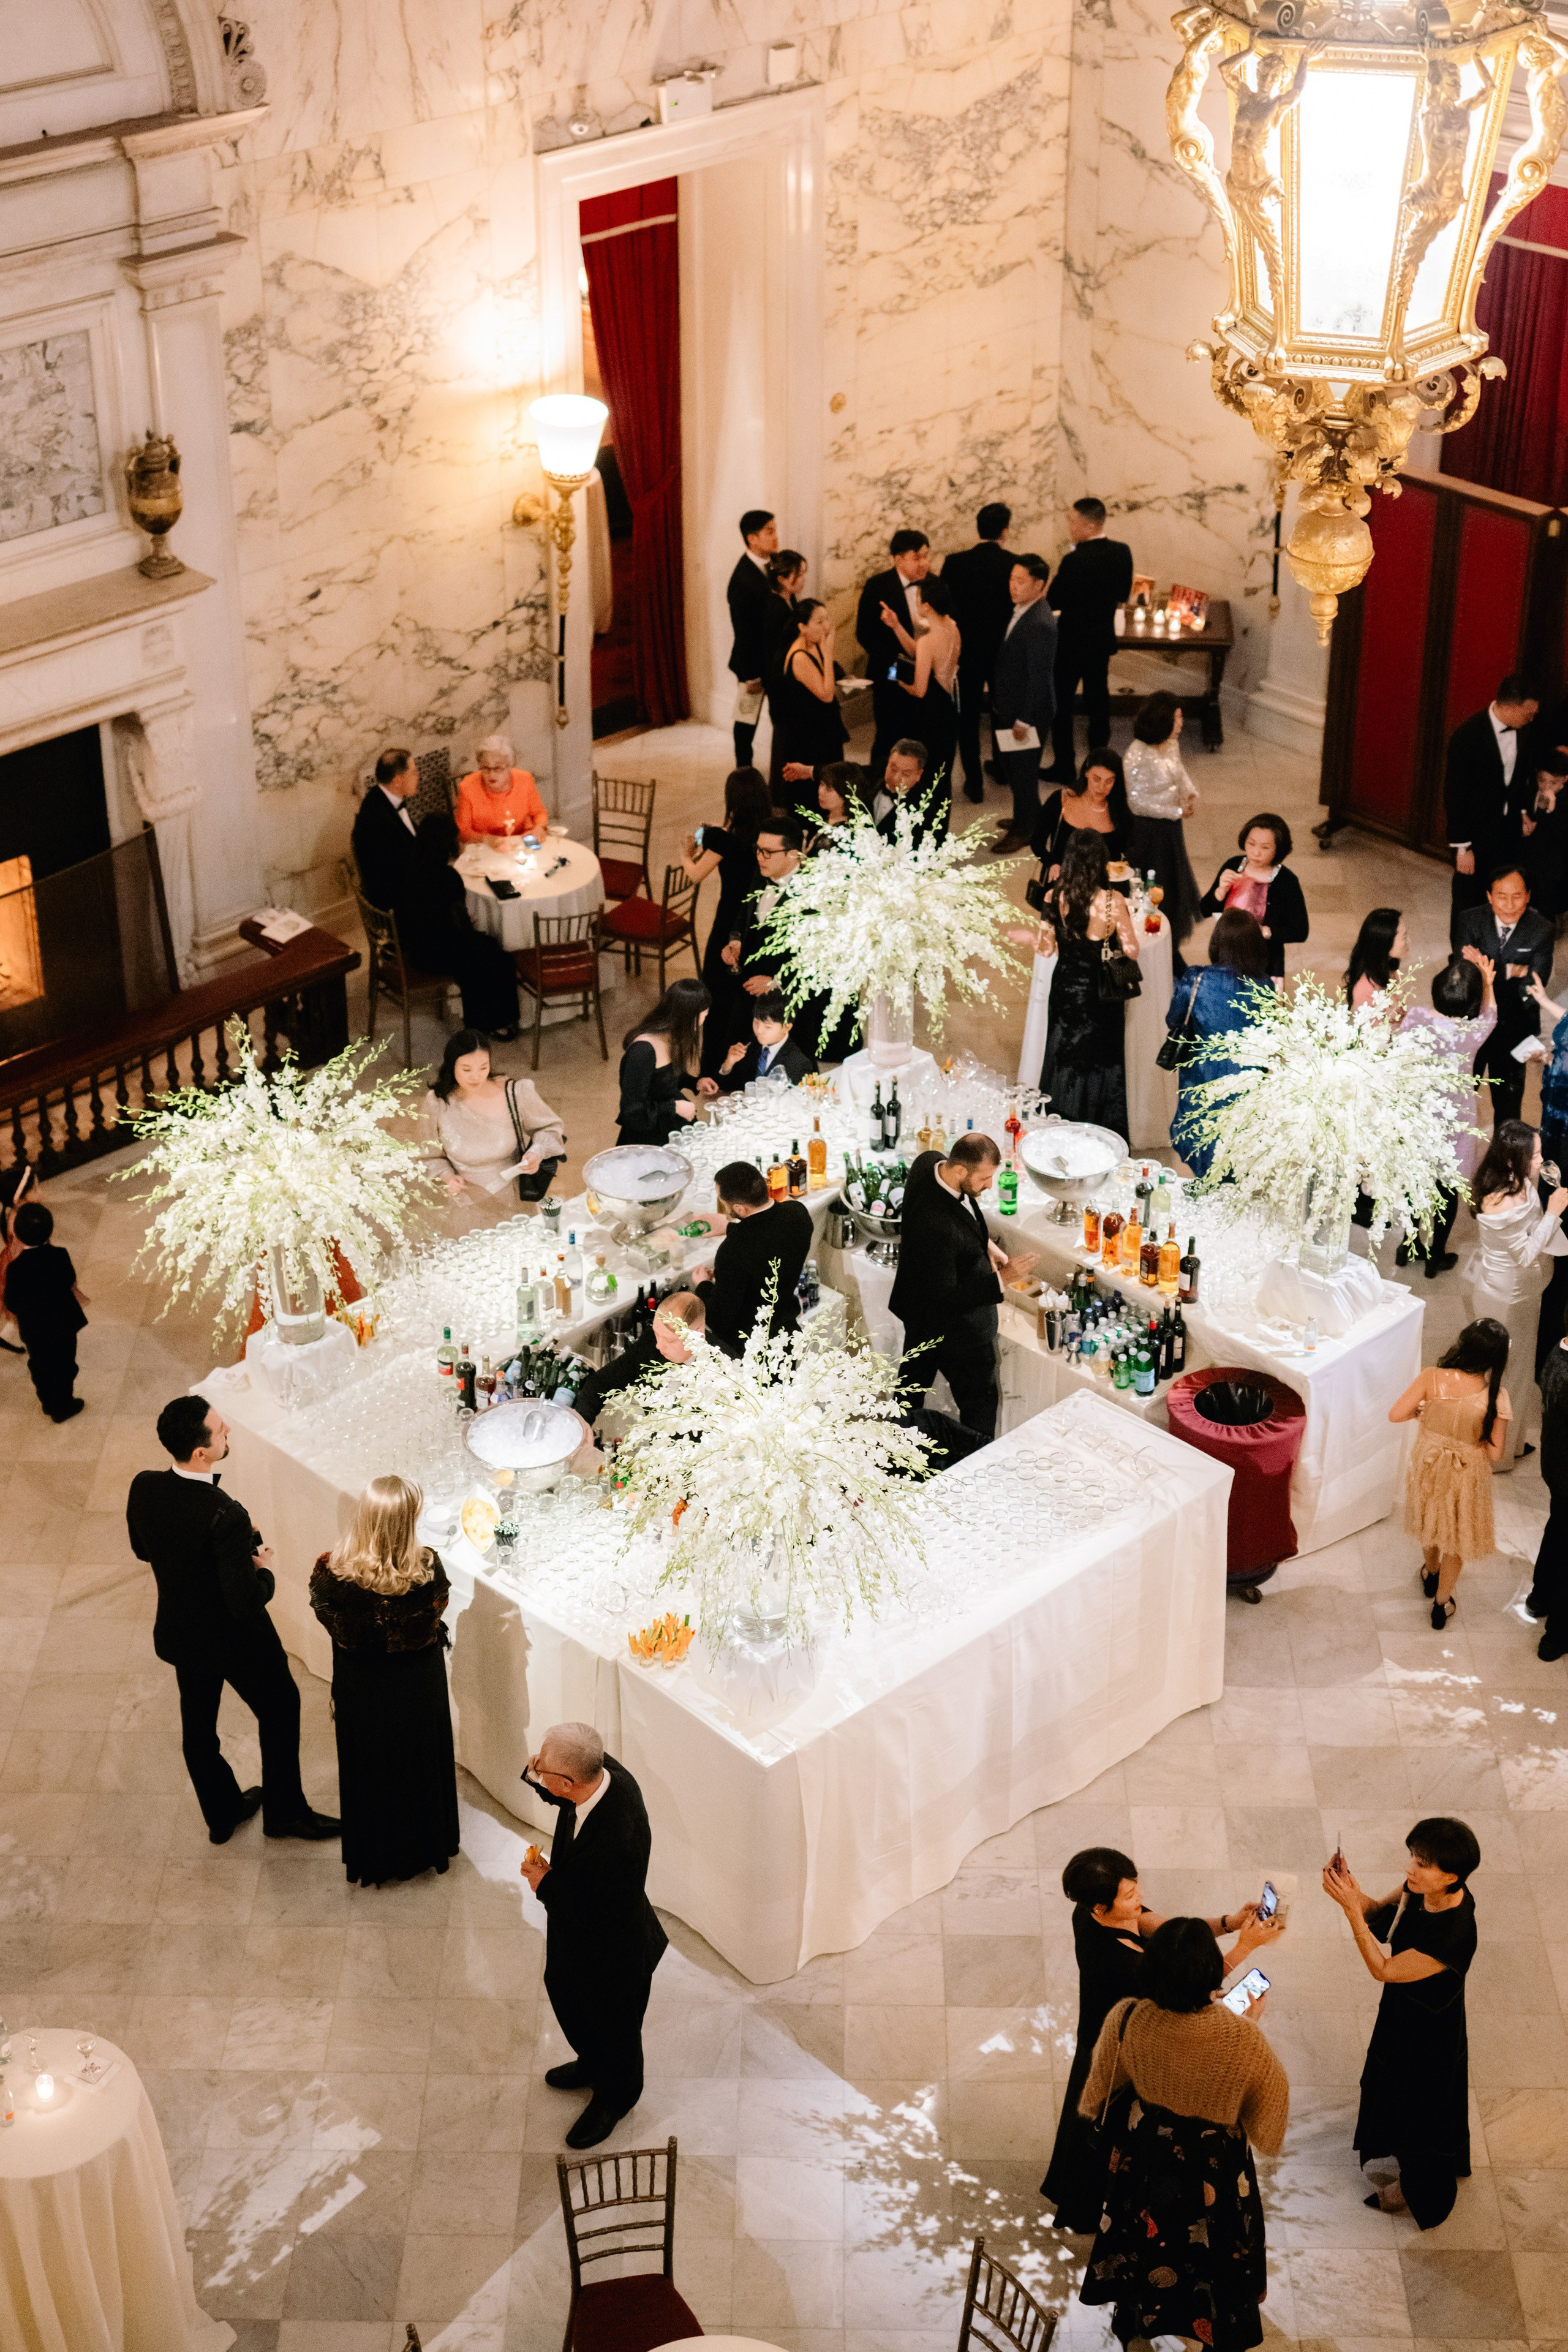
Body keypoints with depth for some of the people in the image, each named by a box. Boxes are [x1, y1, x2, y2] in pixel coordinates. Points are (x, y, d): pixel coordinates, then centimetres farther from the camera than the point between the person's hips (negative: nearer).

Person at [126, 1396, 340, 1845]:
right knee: (280, 1711, 21)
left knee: (198, 1724, 25)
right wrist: (264, 1571, -12)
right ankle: (285, 1812, 39)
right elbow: (247, 1602, -31)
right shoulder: (225, 1517, -38)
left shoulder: (143, 1488, -18)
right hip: (236, 1640, -6)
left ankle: (222, 1813, 47)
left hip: (180, 1634, 6)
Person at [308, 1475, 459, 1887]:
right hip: (418, 1682, 0)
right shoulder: (427, 1569, -30)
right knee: (418, 1761, 25)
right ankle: (422, 1848, 46)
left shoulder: (333, 1570, -29)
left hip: (359, 1683, 0)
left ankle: (372, 1858, 42)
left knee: (366, 1765, 23)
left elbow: (322, 1608, -8)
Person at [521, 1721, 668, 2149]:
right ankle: (592, 2065, 62)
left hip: (612, 1952, -8)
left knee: (612, 2027, 22)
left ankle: (614, 2099, 52)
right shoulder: (604, 1771, -24)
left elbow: (609, 1917, -34)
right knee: (563, 1991, 33)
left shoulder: (618, 1841, -46)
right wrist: (537, 1776, -22)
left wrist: (547, 1884, -25)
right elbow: (565, 1796, 1)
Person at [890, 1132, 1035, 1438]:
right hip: (953, 1326, -10)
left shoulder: (930, 1162, -15)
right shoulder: (938, 1226, -43)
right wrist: (1001, 1278, -33)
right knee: (979, 1401, 11)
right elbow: (947, 1296, -33)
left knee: (912, 1383, 30)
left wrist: (985, 1243, 2)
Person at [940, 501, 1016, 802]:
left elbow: (943, 605, -9)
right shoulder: (1014, 565, -12)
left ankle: (974, 781, 7)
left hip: (968, 650, -1)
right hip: (1004, 650, 1)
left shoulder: (956, 562, -12)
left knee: (969, 716, 8)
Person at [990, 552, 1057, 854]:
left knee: (1022, 771, 6)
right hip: (1008, 707, 10)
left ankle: (1024, 829, 24)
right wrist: (1002, 708, 16)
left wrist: (1024, 720, -20)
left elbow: (1039, 677, -24)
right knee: (1006, 762, 22)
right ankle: (1026, 816, 41)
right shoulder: (1021, 611, 3)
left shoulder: (1040, 624, -27)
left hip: (1027, 712, -10)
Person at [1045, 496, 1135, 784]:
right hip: (1104, 638, 6)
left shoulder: (1075, 561, -25)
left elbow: (1053, 602, -18)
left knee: (1061, 702, 8)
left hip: (1072, 641, -6)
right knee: (1098, 701, 16)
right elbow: (1124, 594, 6)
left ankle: (1064, 767, 13)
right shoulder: (1122, 552, -5)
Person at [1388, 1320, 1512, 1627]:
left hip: (1429, 1465, 2)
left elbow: (1395, 1414, -22)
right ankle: (1441, 1604, 39)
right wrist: (1474, 1436, -1)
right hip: (1467, 1475, -2)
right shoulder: (1495, 1396, -28)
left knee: (1431, 1520, 31)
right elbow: (1494, 1453, -21)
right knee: (1456, 1535, 23)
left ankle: (1431, 1574, 58)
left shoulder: (1432, 1378, -27)